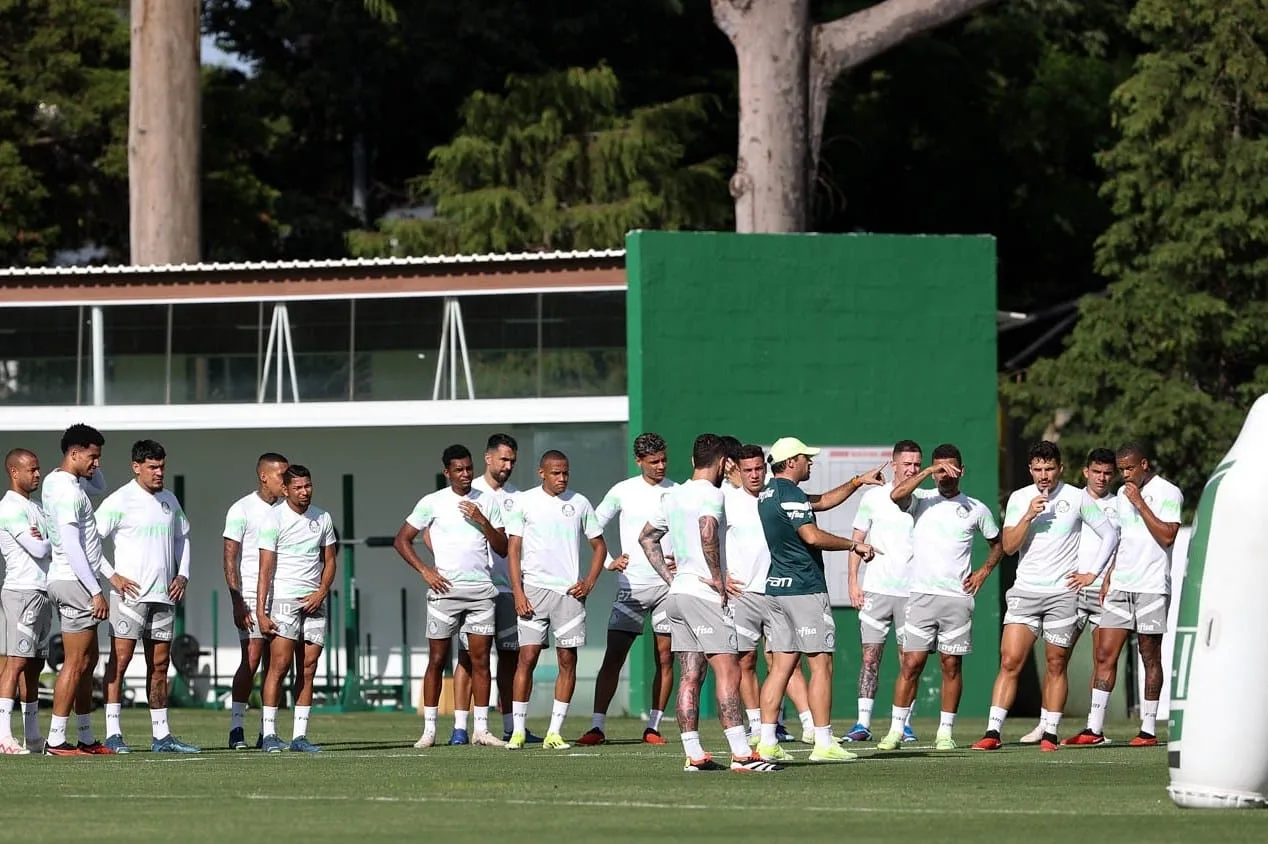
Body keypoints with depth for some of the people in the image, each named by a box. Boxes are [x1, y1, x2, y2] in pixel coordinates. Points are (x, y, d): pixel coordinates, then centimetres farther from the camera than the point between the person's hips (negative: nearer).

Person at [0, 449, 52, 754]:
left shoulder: (33, 508, 20)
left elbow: (46, 548, 13)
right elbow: (38, 550, -17)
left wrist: (43, 539, -10)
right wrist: (53, 541, 4)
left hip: (41, 592, 10)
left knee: (34, 665, 9)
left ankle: (32, 736, 11)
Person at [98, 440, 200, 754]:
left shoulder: (169, 501, 14)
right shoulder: (120, 501, -6)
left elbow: (182, 536, 26)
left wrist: (182, 574, 12)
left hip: (164, 595, 7)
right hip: (129, 594, -7)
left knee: (159, 665, 9)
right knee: (120, 660, -10)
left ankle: (161, 735, 14)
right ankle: (113, 733, -11)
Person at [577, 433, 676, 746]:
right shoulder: (623, 492, 1)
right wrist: (608, 562, 1)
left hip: (667, 585, 1)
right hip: (631, 586, -1)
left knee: (665, 659, 2)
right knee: (613, 657, -7)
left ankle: (653, 727, 10)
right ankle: (597, 726, -8)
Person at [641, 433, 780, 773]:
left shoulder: (673, 496, 15)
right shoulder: (711, 494, -10)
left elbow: (647, 537, 25)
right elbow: (707, 533, -28)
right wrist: (718, 578, -18)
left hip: (677, 592, 8)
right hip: (705, 593, -8)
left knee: (690, 676, 7)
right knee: (728, 672, -10)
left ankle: (693, 754, 5)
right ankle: (741, 754, -15)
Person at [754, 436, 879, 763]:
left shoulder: (769, 493, 17)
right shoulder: (790, 494, -13)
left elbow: (821, 502, 28)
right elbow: (812, 536, -23)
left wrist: (859, 481, 27)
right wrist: (855, 545, -12)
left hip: (776, 588, 9)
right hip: (805, 589, -9)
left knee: (781, 665, 7)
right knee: (821, 665, -5)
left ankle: (767, 742, 2)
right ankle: (823, 743, -7)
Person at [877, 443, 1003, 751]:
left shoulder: (976, 509, 8)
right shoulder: (921, 500, 4)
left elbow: (997, 543, 21)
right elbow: (896, 495, -18)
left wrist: (984, 571, 6)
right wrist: (928, 471, -22)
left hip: (958, 597, 1)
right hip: (921, 595, -1)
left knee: (951, 665, 3)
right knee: (911, 664, -4)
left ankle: (945, 733, 9)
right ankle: (895, 731, -1)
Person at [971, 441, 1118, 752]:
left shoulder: (1077, 498, 1)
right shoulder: (1019, 499, 5)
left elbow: (1109, 534, 8)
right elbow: (1008, 546, -2)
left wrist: (1092, 573, 3)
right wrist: (1028, 516, -15)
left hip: (1062, 593, -1)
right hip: (1025, 591, 1)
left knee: (1056, 666, 2)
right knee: (1009, 662, -9)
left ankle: (1050, 734, 9)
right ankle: (993, 732, -11)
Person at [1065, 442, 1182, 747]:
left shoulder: (1168, 493, -6)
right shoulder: (1123, 493, 16)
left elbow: (1167, 536, -17)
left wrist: (1140, 504, -17)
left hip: (1152, 587, -6)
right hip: (1120, 585, 6)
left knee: (1150, 658, 0)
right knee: (1105, 655, 0)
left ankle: (1148, 730, 6)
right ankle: (1094, 729, -1)